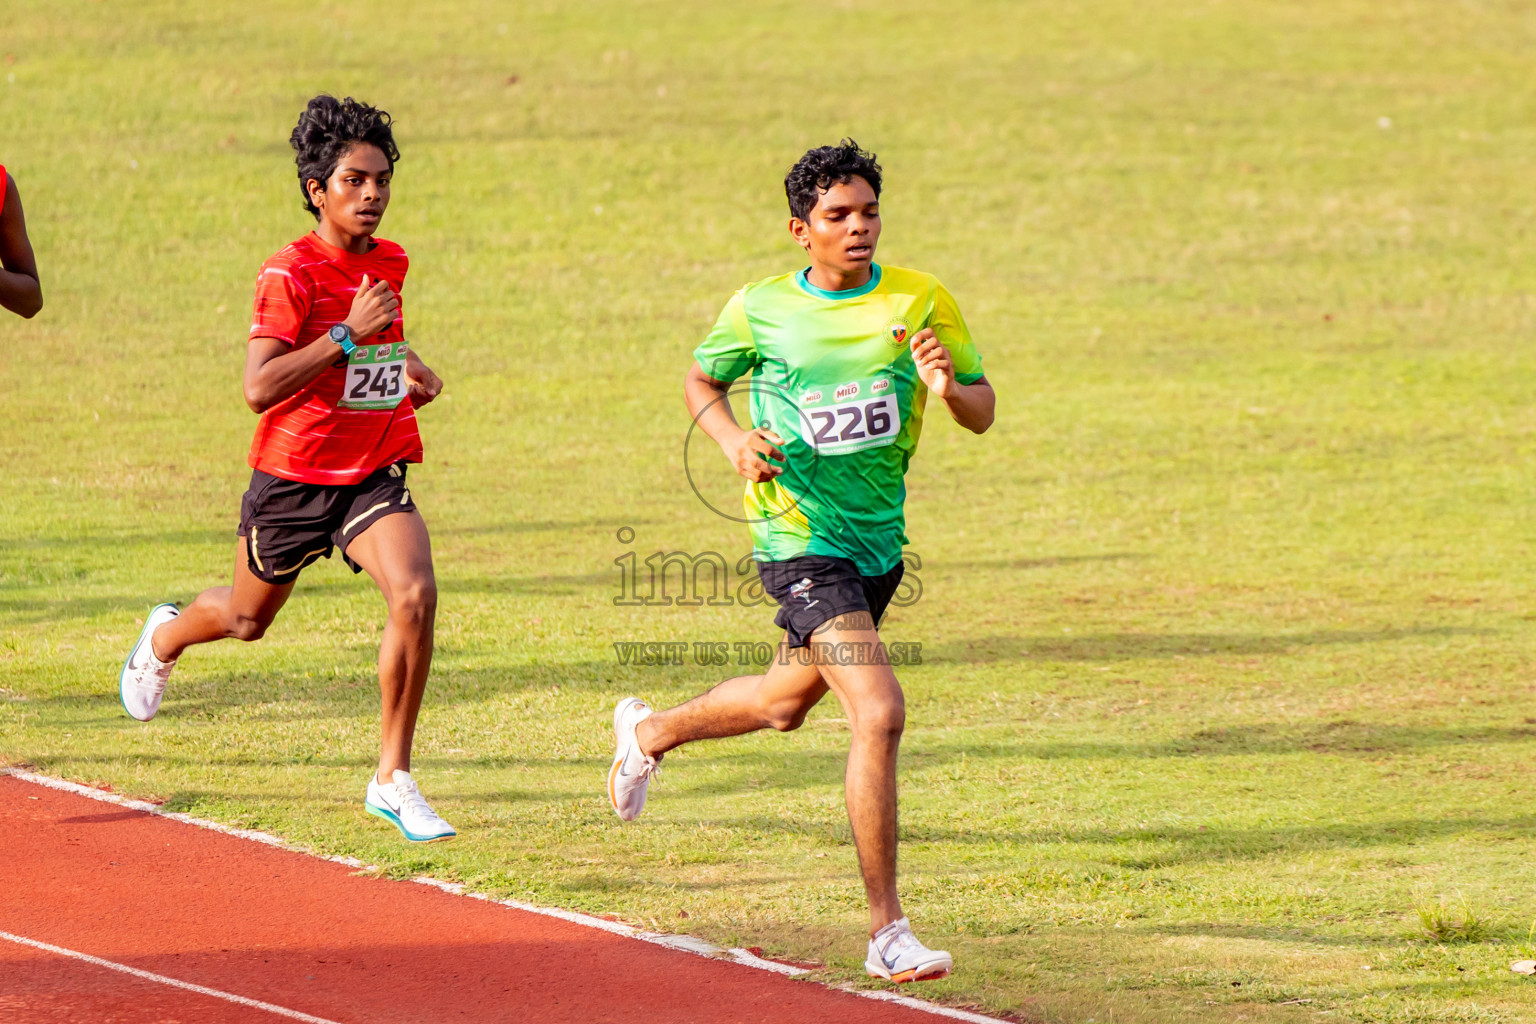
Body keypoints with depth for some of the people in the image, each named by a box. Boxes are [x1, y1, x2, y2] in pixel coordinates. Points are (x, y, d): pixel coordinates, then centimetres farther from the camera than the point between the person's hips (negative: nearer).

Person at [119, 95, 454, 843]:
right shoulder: (290, 275, -18)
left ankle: (394, 777, -13)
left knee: (415, 596, -23)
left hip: (373, 475, 4)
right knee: (247, 618, 19)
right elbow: (258, 388, -28)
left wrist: (408, 373, 7)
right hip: (293, 478, -4)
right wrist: (348, 335, -31)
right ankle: (165, 638, 58)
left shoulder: (388, 264, 5)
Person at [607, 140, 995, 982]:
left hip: (880, 537, 5)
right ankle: (887, 932, -16)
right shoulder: (760, 309, -6)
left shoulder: (921, 302, -2)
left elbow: (983, 415, 2)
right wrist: (733, 441, -8)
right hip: (800, 537, -5)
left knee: (788, 701, 25)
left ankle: (648, 730, 56)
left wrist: (949, 387, -21)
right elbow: (702, 380, 13)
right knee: (878, 714, -20)